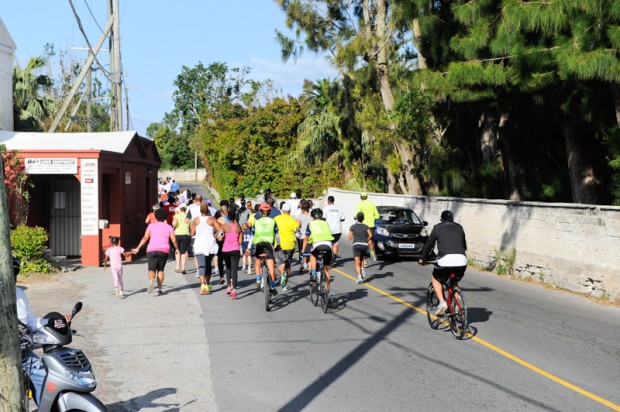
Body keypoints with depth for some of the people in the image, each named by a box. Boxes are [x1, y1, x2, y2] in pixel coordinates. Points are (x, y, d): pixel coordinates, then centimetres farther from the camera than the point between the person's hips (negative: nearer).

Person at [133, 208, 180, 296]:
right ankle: (159, 288, 6)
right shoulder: (169, 227, 7)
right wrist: (177, 249, 17)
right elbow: (174, 240, 1)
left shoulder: (151, 226, 5)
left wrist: (138, 248, 2)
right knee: (160, 269, 15)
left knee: (152, 269, 1)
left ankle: (152, 280, -32)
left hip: (152, 250, -1)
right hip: (164, 250, 1)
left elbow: (145, 238, -2)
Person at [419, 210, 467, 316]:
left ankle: (442, 302, 3)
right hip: (462, 260, 3)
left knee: (436, 279, 23)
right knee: (455, 282, 31)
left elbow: (429, 244, 18)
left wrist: (423, 259, 32)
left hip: (445, 260, -3)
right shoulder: (459, 228, 23)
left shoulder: (437, 228, 14)